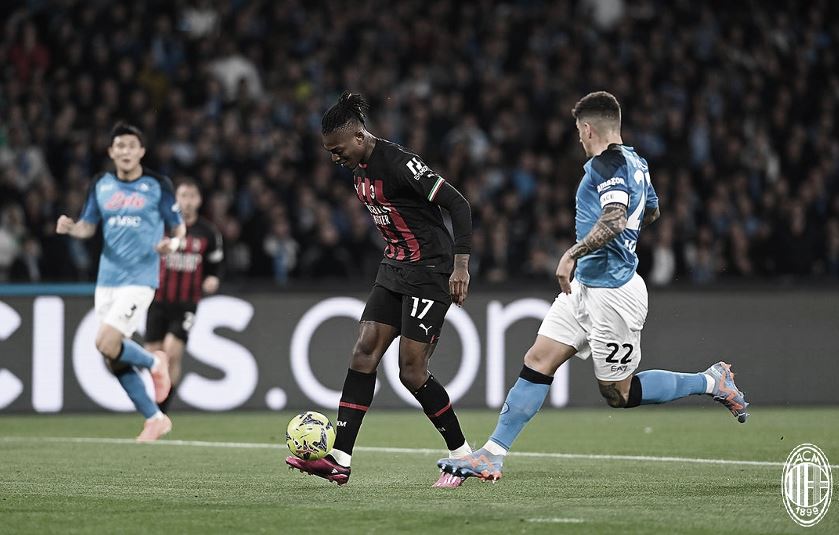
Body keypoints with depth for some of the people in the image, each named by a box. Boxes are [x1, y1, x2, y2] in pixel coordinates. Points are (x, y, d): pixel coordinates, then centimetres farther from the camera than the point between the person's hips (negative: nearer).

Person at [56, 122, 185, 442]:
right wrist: (70, 227, -8)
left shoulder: (157, 186, -3)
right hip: (107, 280, 5)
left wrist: (173, 243, -18)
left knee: (106, 345, -20)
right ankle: (155, 419, 15)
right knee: (113, 358, 3)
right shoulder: (101, 186, 8)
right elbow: (88, 226, 14)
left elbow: (178, 226, 5)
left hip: (139, 280, -5)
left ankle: (154, 363, 10)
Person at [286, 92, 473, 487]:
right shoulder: (360, 169, 7)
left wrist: (460, 264, -25)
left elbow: (458, 205, -21)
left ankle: (462, 455, 8)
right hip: (394, 269, 9)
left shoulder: (400, 164, -20)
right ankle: (340, 459, -6)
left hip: (429, 272, -9)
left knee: (411, 372, -8)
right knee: (363, 354, -2)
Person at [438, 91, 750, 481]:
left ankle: (712, 382, 14)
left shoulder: (607, 164, -17)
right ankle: (492, 455, 1)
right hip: (586, 288, 10)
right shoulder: (634, 162, 12)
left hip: (612, 293, -10)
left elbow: (615, 220, -33)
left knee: (619, 393, 1)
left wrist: (573, 254, -32)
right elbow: (651, 212, 29)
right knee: (537, 363, 3)